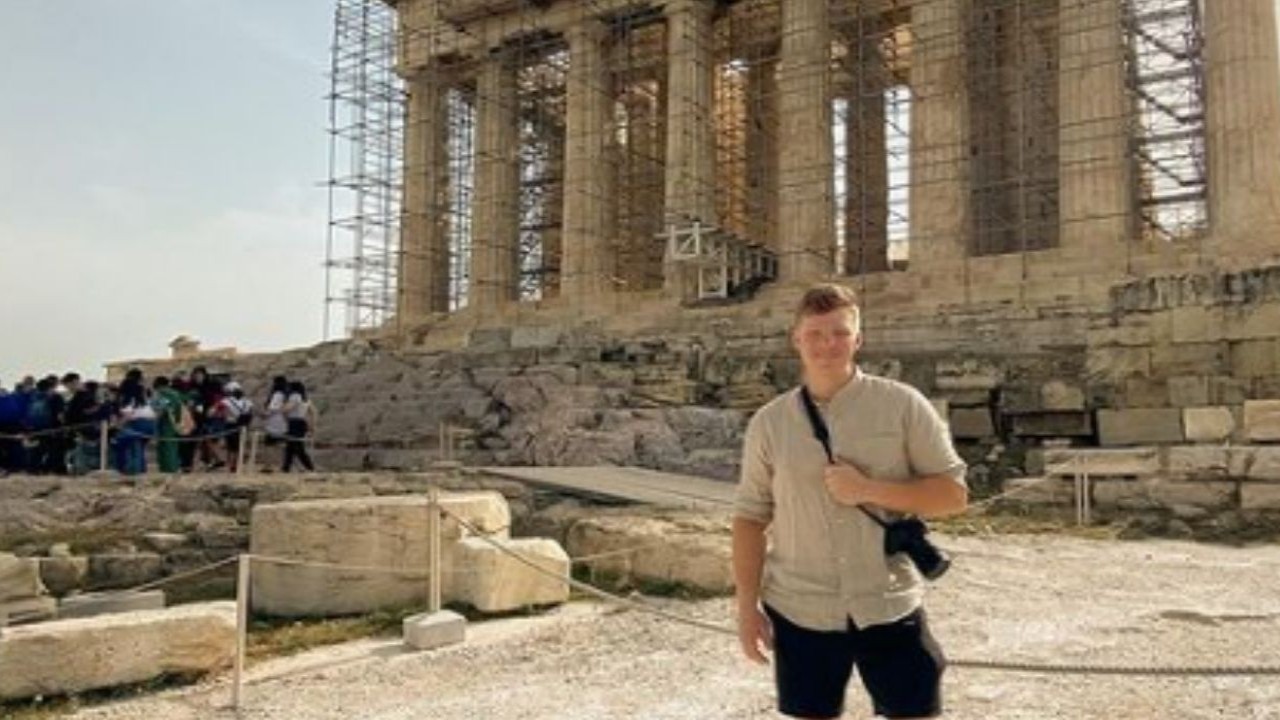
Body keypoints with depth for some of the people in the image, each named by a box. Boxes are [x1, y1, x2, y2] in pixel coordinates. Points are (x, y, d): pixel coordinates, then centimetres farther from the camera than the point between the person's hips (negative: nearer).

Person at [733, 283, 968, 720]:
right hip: (799, 613, 1)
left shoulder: (903, 405, -4)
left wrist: (868, 490, -17)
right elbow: (750, 517, 4)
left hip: (889, 609, -1)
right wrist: (747, 606, -1)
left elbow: (954, 493, -4)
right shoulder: (768, 423, 1)